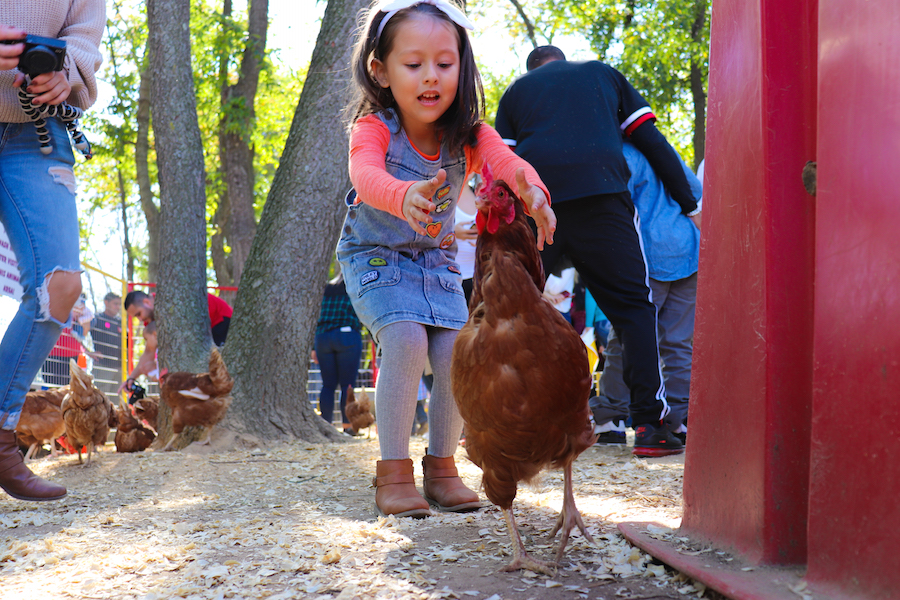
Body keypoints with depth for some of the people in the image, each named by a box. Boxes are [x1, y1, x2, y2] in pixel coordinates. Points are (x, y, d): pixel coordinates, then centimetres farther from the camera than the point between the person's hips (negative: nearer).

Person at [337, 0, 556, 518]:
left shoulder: (469, 136, -13)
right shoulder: (374, 129, -23)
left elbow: (506, 160, -34)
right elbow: (366, 174, -45)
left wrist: (532, 191, -59)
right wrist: (404, 196, -69)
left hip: (436, 261, 4)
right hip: (375, 257, -4)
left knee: (457, 353, -12)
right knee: (406, 341, -26)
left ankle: (442, 465, 9)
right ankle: (394, 470, -13)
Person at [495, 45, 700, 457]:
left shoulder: (515, 90, 28)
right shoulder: (605, 74, 27)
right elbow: (654, 145, 21)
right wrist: (690, 207, 23)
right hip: (601, 194, -1)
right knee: (633, 306, 5)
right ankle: (649, 424, -4)